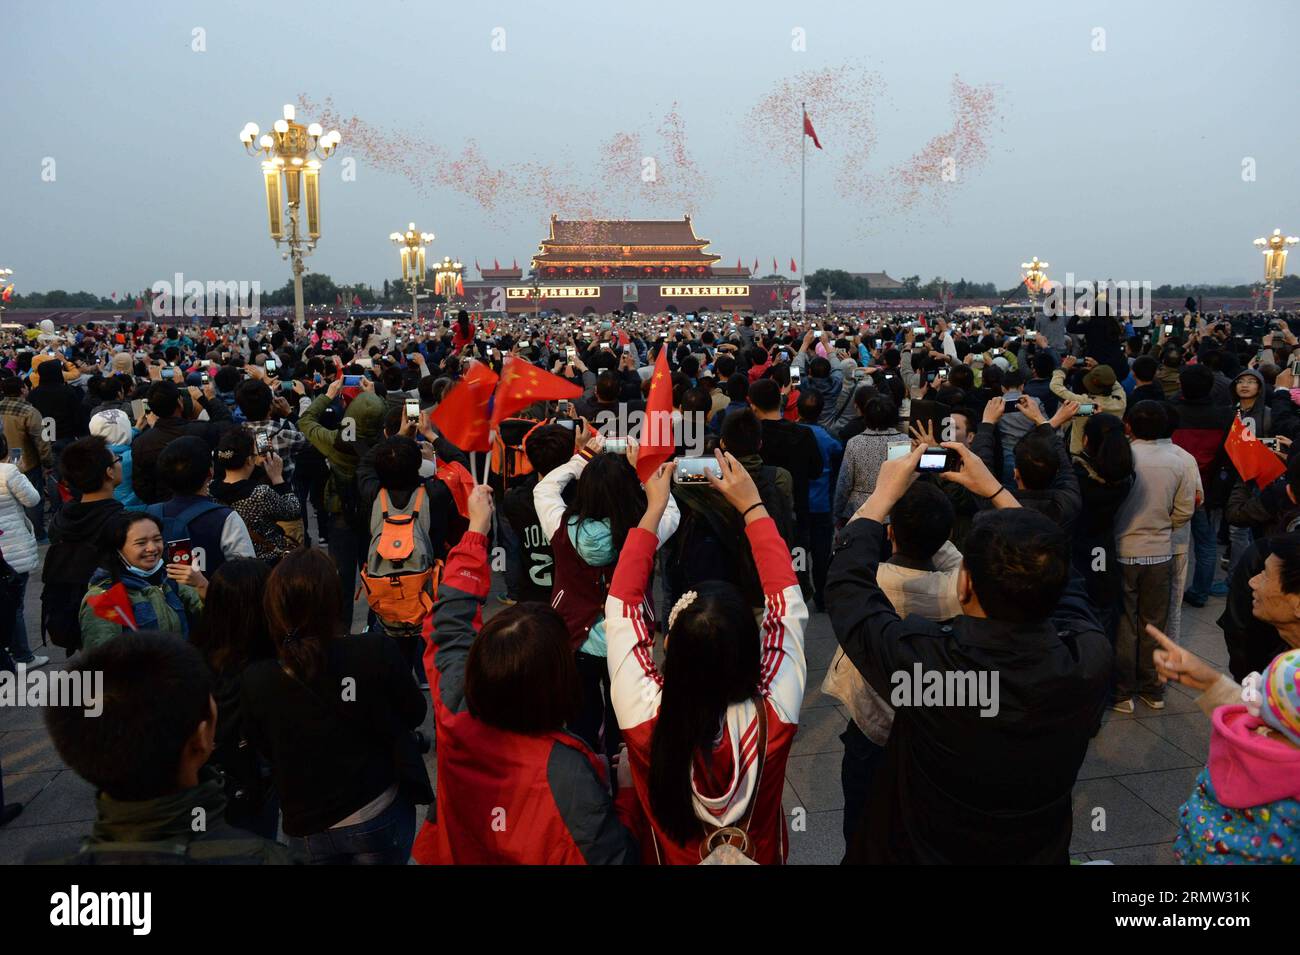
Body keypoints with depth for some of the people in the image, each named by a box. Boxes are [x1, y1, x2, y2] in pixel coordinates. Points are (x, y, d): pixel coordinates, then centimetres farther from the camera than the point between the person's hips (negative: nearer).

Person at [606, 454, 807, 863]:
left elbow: (622, 603, -22)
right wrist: (752, 506, -18)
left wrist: (654, 509, -16)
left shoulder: (645, 719, -35)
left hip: (671, 857, -1)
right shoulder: (774, 717, -34)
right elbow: (787, 601, -22)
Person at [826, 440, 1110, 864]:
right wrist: (995, 490, 3)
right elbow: (1050, 573, -5)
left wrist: (884, 493, -8)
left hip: (921, 852, -3)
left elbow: (846, 585, -18)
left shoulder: (919, 661, -36)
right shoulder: (1090, 658, -26)